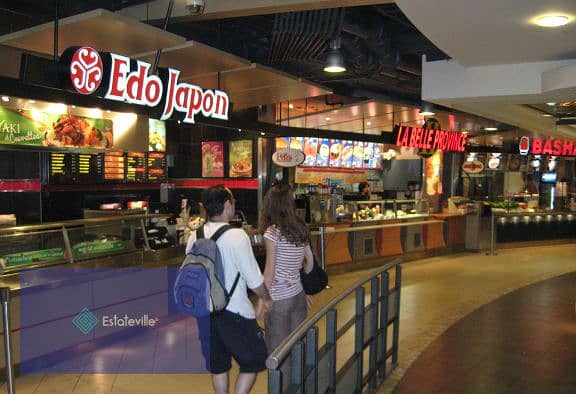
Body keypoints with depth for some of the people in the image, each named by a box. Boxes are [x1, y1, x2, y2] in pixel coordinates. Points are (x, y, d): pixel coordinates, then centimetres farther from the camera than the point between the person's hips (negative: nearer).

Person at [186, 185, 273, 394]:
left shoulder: (195, 236, -2)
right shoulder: (237, 236, -19)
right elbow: (254, 280, -15)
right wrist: (266, 298, 4)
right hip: (234, 313, -6)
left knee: (218, 365, 21)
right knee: (253, 361, 12)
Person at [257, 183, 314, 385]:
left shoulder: (273, 232, -14)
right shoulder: (301, 229, 4)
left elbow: (270, 271, -13)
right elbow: (310, 262, 9)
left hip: (280, 299, -6)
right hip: (299, 295, 7)